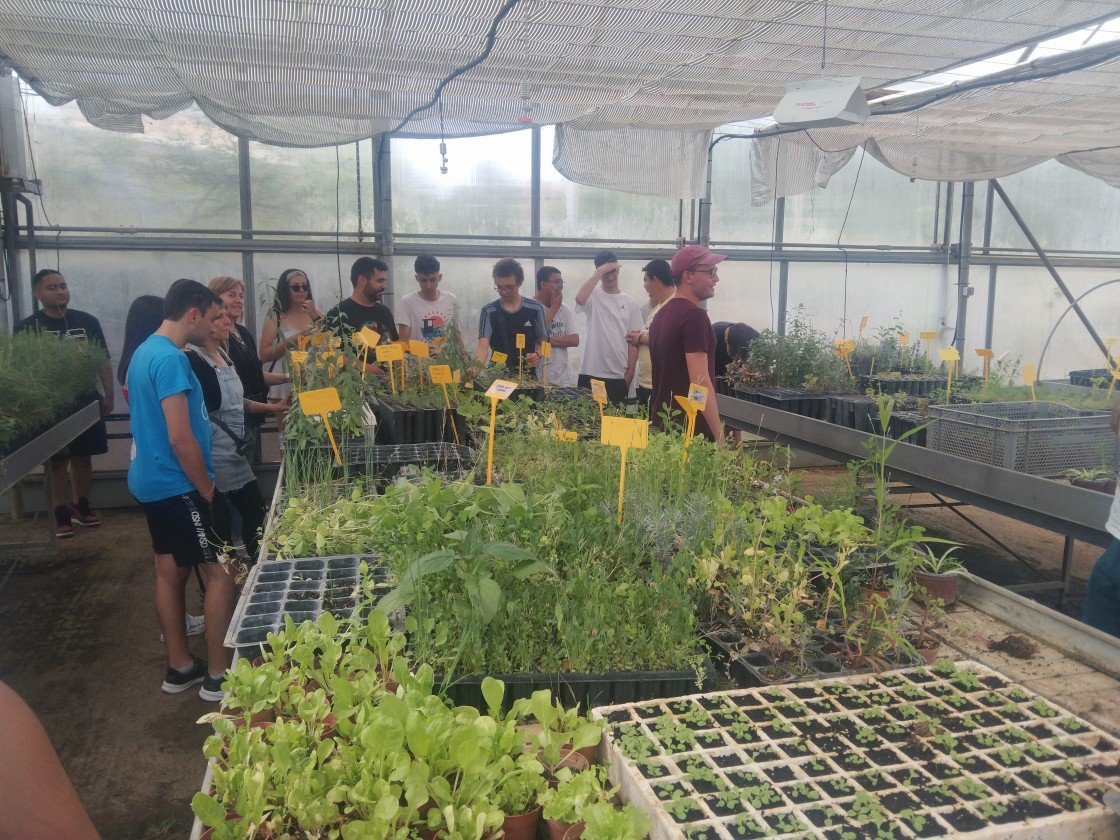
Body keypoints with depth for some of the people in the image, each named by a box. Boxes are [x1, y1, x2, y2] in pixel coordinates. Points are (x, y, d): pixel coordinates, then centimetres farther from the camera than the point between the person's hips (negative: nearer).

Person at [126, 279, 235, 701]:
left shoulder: (145, 351, 11)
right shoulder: (171, 358, -20)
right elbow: (180, 438, -24)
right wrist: (208, 491, -14)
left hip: (152, 481, 10)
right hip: (180, 486, -10)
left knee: (171, 571, 15)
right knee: (220, 573, -2)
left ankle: (179, 666, 26)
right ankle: (218, 675, 5)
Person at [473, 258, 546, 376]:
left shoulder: (535, 309, 0)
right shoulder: (489, 311, -2)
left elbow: (542, 342, 9)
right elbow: (483, 346, -10)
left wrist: (537, 355, -13)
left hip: (527, 374, 1)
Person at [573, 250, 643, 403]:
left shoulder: (631, 303, 6)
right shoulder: (593, 296, 1)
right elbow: (579, 298, -25)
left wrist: (629, 374, -1)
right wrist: (600, 272, -17)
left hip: (618, 376, 2)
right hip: (590, 374, -1)